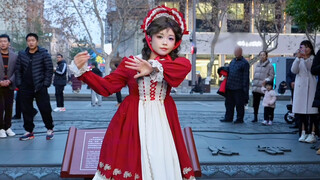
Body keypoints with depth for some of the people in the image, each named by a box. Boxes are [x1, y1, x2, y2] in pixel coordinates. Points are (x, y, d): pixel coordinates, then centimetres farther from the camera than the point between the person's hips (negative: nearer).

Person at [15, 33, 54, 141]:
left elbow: (49, 69, -2)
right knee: (26, 110, 7)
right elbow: (18, 70, 12)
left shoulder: (44, 54, 0)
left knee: (45, 109, -4)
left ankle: (50, 130, 13)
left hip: (40, 87, -4)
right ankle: (29, 131, 19)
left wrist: (46, 83, -9)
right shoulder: (22, 55, 11)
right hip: (25, 88, 4)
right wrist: (19, 84, 3)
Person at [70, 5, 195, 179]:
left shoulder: (176, 63, 2)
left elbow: (186, 66, -23)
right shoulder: (130, 63, 1)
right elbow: (106, 86, 1)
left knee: (162, 163, 3)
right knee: (128, 161, 3)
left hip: (162, 119, 1)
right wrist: (82, 71, -10)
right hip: (133, 119, 0)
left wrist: (155, 67, -35)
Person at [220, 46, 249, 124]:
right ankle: (228, 118, 19)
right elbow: (228, 70, 26)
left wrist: (244, 87, -13)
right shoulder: (232, 61, 17)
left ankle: (240, 119, 11)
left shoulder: (244, 63, -5)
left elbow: (245, 77, -8)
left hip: (239, 88, -7)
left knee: (239, 104, 2)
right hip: (229, 87, 7)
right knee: (229, 103, 11)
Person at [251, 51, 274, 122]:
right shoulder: (257, 65, 18)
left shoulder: (270, 66, -2)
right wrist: (253, 83, 17)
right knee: (255, 103, 8)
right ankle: (255, 117, 18)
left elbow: (271, 76, -7)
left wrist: (266, 80, -22)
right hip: (256, 88, 6)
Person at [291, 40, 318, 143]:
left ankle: (312, 134, -5)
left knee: (312, 110, -6)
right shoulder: (299, 60, 14)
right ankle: (303, 133, 10)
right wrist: (298, 58, -14)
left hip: (311, 86, -3)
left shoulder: (314, 59, 6)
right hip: (300, 87, 3)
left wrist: (306, 58, -19)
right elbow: (294, 70, -2)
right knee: (301, 111, 3)